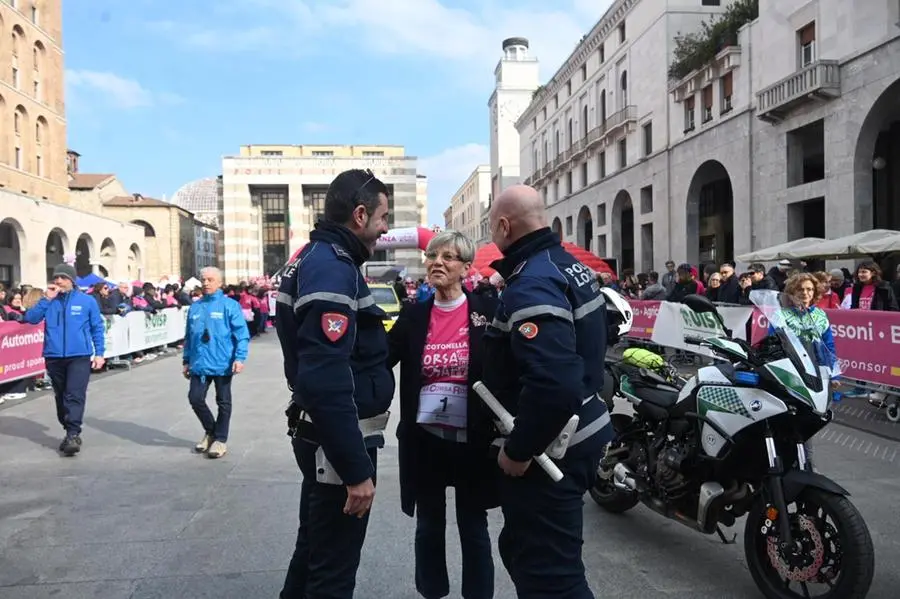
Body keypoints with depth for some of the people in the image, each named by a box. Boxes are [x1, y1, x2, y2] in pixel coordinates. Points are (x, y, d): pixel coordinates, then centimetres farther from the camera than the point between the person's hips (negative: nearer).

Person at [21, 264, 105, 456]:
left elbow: (97, 328, 6)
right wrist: (46, 299, -10)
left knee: (75, 395, -13)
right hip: (54, 357, 4)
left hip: (79, 356, -3)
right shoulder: (49, 300, 8)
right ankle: (69, 432, 24)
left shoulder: (87, 301, 2)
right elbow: (31, 318, -3)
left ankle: (73, 434, -13)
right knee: (61, 396, 12)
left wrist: (99, 353, 1)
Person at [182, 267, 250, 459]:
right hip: (199, 364, 4)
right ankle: (210, 431, 26)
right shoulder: (194, 307, 8)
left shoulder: (229, 305, -7)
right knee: (195, 398, 2)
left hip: (222, 363, -4)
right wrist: (186, 360, 16)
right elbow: (188, 337, 15)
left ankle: (220, 439, 23)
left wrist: (240, 358, -18)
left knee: (223, 402, 8)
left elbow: (242, 335, -10)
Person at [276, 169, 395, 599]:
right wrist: (356, 468, -26)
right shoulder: (333, 268, -22)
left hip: (322, 434, 10)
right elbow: (326, 382, -29)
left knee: (315, 545, 25)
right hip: (338, 441, -10)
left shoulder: (317, 258, 10)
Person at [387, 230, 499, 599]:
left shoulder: (488, 309, -6)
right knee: (429, 526, 16)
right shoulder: (414, 315, 2)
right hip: (425, 439, 2)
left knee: (473, 527, 12)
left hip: (473, 440, -2)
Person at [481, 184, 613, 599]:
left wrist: (518, 450, -22)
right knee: (523, 549, 25)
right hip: (580, 430, 11)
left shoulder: (531, 285, -23)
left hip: (549, 447, -10)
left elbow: (554, 385, -34)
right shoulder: (569, 264, 9)